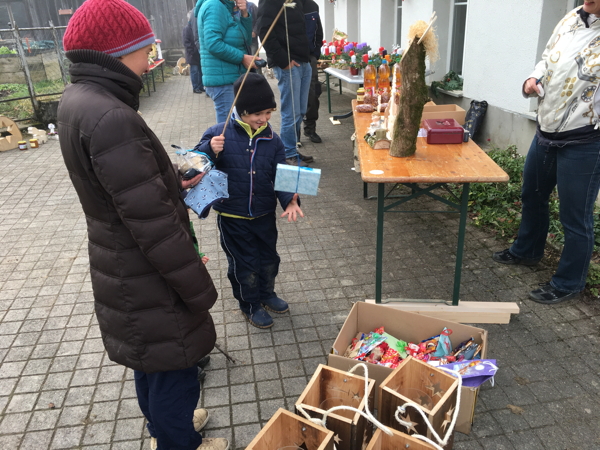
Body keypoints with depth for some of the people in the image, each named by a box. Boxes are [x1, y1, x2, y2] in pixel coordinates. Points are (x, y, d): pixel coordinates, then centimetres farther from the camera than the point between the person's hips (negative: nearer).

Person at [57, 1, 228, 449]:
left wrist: (173, 187, 13)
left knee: (150, 360, 28)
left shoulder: (78, 99, 1)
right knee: (174, 367, 13)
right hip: (145, 281, -10)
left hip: (120, 267, 10)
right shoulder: (111, 118, -30)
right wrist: (201, 290, -18)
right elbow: (153, 225, -28)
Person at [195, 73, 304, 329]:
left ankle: (266, 294, 48)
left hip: (265, 215, 4)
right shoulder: (219, 134, -14)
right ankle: (250, 305, 35)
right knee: (244, 265, 10)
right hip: (232, 217, -3)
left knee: (269, 259, 20)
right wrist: (210, 150, -30)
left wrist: (290, 201, -23)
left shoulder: (272, 141, -4)